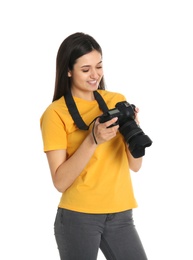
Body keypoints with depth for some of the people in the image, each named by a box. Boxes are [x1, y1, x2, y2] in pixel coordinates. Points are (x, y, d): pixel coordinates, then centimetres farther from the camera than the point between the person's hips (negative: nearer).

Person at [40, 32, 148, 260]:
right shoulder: (56, 113, -6)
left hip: (120, 215, 4)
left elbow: (135, 165, 6)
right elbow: (60, 181, -13)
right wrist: (93, 140, -23)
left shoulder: (117, 101, 6)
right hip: (78, 217, -4)